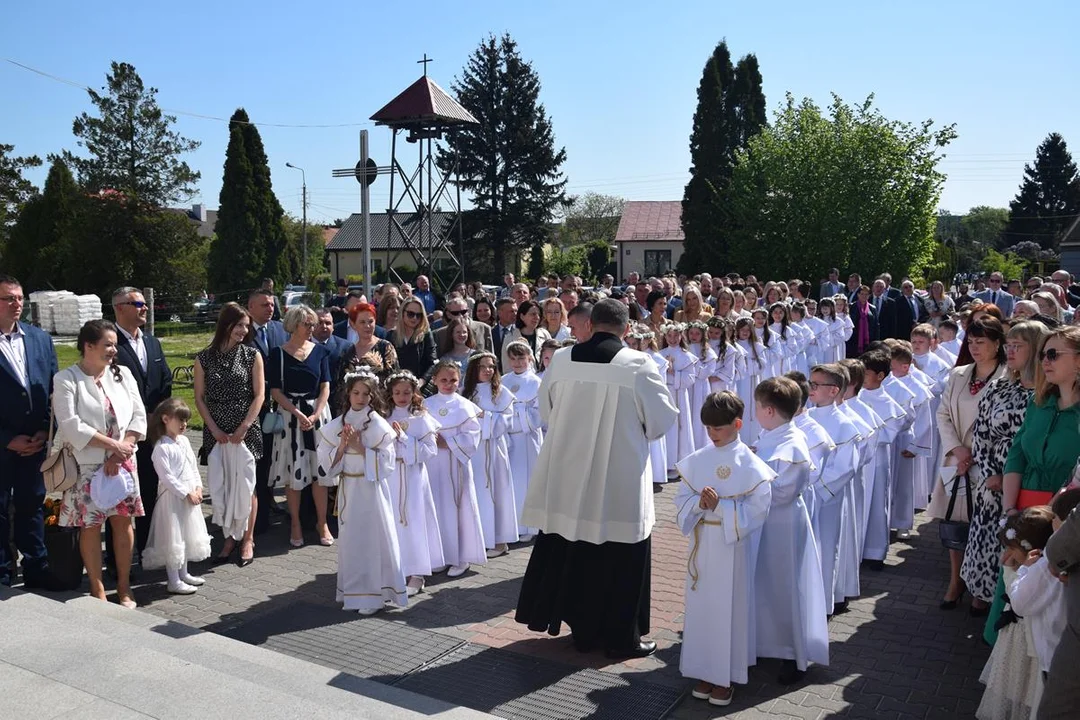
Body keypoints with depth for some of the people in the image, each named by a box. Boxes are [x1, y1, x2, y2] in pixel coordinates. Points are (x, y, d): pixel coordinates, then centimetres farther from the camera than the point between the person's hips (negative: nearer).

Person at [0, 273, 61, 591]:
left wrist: (45, 431, -2)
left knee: (32, 506, 13)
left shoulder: (41, 338, 5)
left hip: (36, 442, 4)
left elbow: (54, 389, 7)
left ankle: (36, 569, 22)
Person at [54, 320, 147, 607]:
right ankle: (97, 589, 15)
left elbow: (138, 416, 0)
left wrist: (120, 453, -10)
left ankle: (124, 586, 17)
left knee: (124, 521, 5)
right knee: (90, 526, 4)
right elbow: (71, 425, -16)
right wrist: (113, 445, -16)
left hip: (122, 462, 3)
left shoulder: (122, 373, 4)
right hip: (86, 465, -3)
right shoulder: (66, 379, -7)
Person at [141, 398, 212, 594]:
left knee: (188, 536, 17)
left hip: (191, 497, 8)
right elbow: (167, 477, -19)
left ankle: (183, 573, 31)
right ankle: (174, 581, 7)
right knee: (173, 539, -1)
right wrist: (187, 493, -18)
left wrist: (198, 488, 2)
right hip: (173, 498, -8)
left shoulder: (184, 441, 8)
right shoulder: (161, 447, -16)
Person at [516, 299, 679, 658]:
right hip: (620, 479, -3)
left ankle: (583, 629, 29)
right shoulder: (638, 364, -14)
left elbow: (546, 410, 10)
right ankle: (620, 636, 19)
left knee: (574, 549, 16)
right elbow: (661, 419, -5)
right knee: (619, 556, 9)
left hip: (569, 475, 4)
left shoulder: (561, 360, -4)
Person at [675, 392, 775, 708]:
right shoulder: (696, 460, 1)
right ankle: (703, 670, 26)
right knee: (700, 606, 11)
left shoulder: (750, 465, -11)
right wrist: (699, 503, -17)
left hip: (733, 546, -4)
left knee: (728, 609, 5)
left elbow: (758, 509, -13)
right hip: (701, 543, 4)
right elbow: (681, 498, 4)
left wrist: (720, 505, -22)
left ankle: (725, 676, 19)